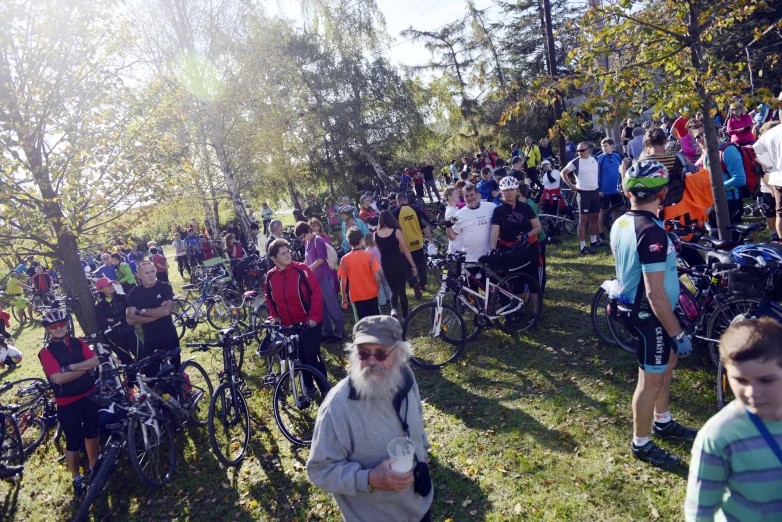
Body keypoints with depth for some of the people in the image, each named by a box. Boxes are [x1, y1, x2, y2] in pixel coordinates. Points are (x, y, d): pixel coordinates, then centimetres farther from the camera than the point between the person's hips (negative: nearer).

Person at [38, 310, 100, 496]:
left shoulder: (77, 343, 2)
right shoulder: (46, 352, -11)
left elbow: (95, 361, -11)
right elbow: (59, 378, -23)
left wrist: (70, 367, -21)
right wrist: (84, 368, -18)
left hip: (90, 394, 4)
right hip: (67, 402, -4)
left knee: (92, 432, 18)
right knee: (74, 441, 2)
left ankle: (94, 467, 37)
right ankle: (76, 478, 22)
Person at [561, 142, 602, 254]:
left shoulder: (595, 160, 4)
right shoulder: (576, 162, -10)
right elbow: (563, 173, -2)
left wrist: (599, 185, 14)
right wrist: (571, 185, -7)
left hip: (595, 192, 5)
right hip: (583, 193, -5)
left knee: (595, 217, 15)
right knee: (583, 219, -6)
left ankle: (594, 240, 31)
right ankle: (583, 246, -4)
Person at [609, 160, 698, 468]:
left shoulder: (620, 224, 0)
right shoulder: (652, 232, -28)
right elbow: (655, 293, -28)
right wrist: (678, 334, -21)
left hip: (631, 306, 9)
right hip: (650, 315, -9)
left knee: (668, 363, 26)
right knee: (652, 380, 6)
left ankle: (663, 423, 44)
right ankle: (641, 444, 24)